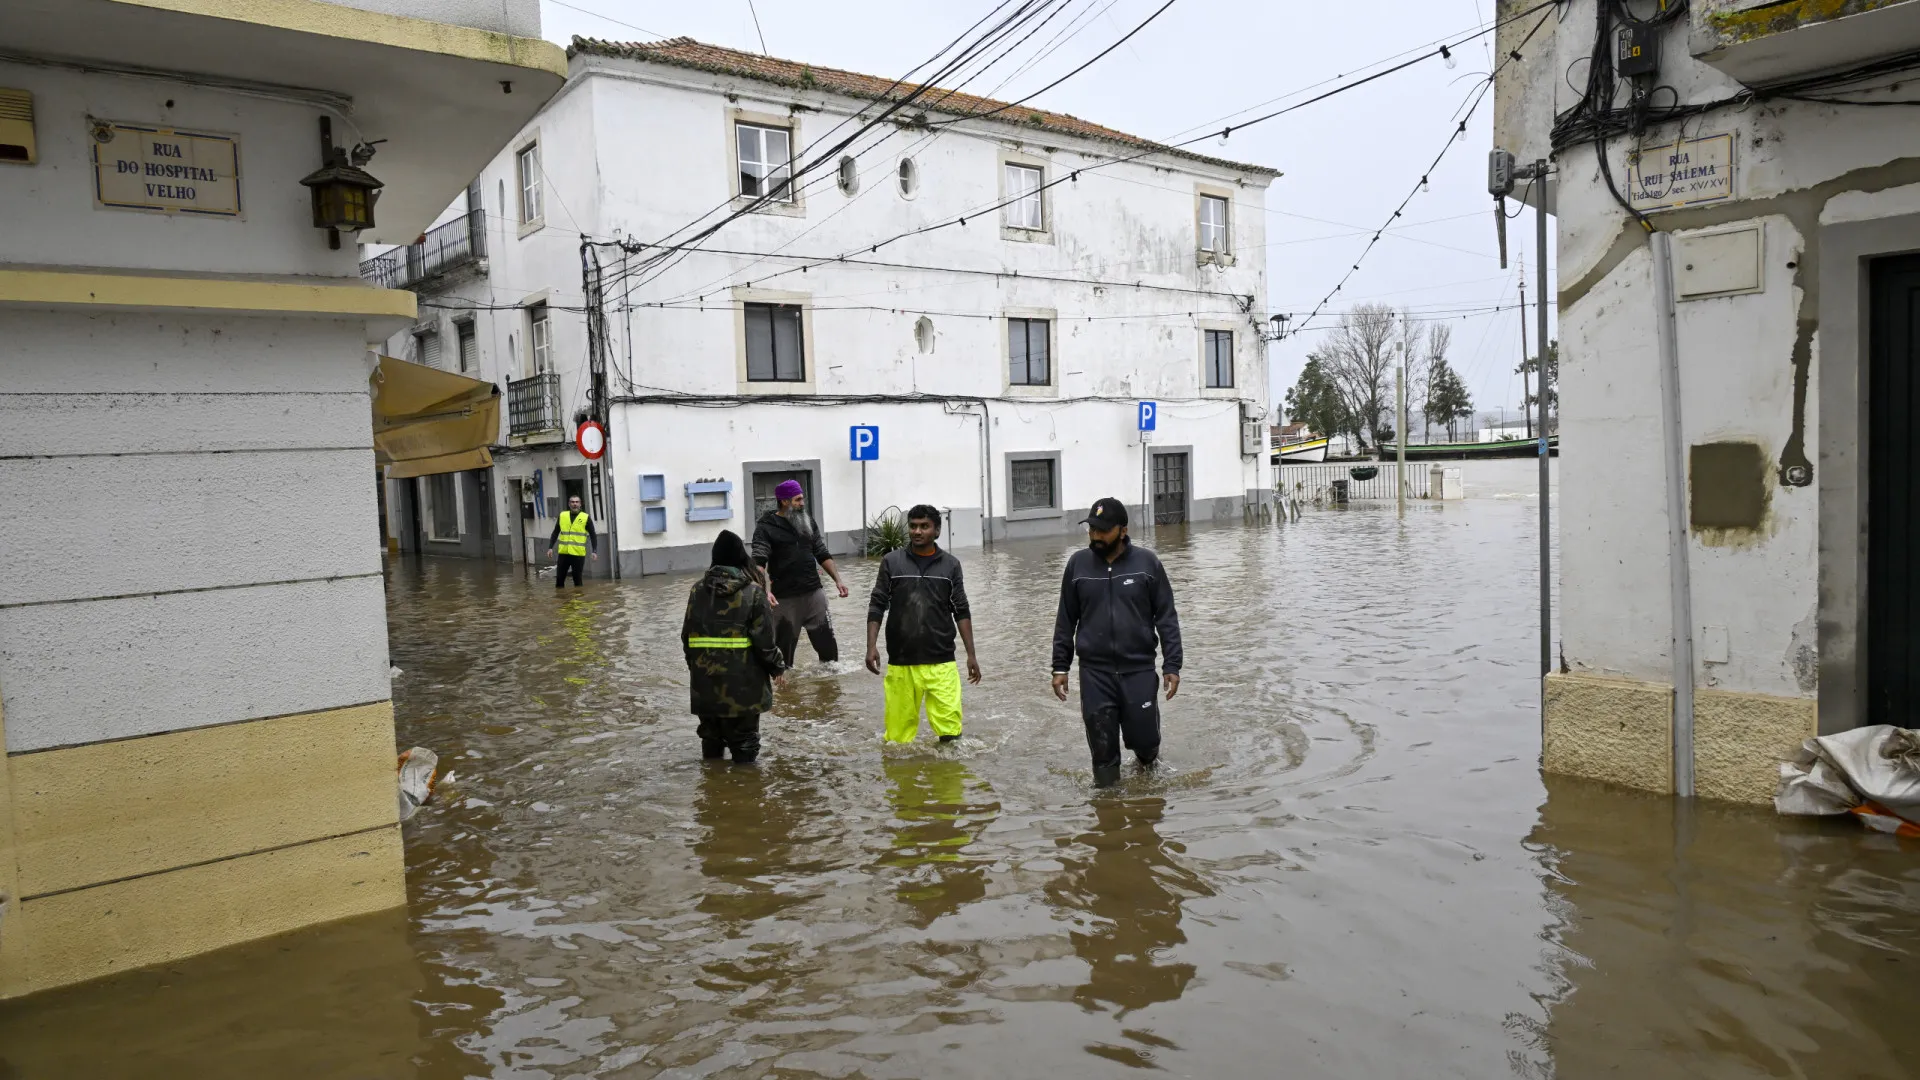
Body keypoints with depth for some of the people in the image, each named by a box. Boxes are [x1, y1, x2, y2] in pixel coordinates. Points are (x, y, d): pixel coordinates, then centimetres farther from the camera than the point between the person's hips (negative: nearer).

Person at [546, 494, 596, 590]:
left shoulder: (586, 518, 0)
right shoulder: (562, 515, 8)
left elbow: (593, 535, 2)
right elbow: (555, 532, 14)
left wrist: (594, 551, -7)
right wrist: (550, 547, 7)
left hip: (578, 554, -3)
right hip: (563, 553, 3)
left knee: (577, 579, 4)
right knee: (559, 578, 5)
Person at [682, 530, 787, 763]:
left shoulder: (698, 590, 3)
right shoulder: (753, 591, -10)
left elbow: (687, 635, 7)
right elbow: (763, 639, -12)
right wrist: (777, 666, 2)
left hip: (705, 679, 4)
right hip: (743, 680, -4)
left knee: (711, 732, 18)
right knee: (743, 735, 5)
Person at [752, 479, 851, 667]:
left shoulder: (808, 522, 11)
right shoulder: (766, 528, -6)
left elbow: (823, 555, 15)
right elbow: (758, 564, -15)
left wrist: (837, 580, 4)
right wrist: (765, 591, -30)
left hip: (814, 593, 4)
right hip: (785, 598, -4)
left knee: (827, 641, 6)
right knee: (785, 645, 6)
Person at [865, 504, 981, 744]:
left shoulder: (950, 565, 3)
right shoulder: (891, 562, 1)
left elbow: (961, 612, 7)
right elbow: (877, 607, 4)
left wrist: (971, 655, 4)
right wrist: (871, 646, -7)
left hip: (941, 661, 0)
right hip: (901, 661, 0)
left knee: (950, 727, -5)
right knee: (899, 729, 3)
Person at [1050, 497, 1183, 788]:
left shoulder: (1147, 563, -2)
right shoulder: (1078, 564, 2)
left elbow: (1166, 617, 1)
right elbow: (1065, 621, 8)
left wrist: (1172, 665, -5)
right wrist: (1060, 667, 6)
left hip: (1139, 669, -1)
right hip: (1094, 672, 1)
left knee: (1144, 739, 6)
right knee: (1102, 749, 2)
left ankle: (1148, 762, 39)